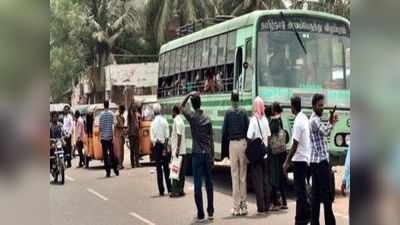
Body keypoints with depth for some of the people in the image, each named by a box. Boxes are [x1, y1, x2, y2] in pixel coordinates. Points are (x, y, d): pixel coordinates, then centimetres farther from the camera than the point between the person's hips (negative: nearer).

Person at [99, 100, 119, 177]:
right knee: (112, 154, 13)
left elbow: (100, 127, -6)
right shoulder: (111, 114, 0)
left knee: (105, 155, 0)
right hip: (110, 136, 3)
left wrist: (100, 135, 4)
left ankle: (108, 172, -3)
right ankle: (116, 169, 15)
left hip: (104, 137, -2)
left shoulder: (102, 114, -7)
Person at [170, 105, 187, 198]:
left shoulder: (177, 120, -13)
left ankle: (176, 191, -6)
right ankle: (180, 190, 14)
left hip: (178, 151, -9)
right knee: (181, 172, 10)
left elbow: (179, 135, -20)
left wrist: (177, 149, -23)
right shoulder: (180, 120, 16)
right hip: (182, 151, 9)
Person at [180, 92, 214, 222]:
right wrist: (212, 156, 12)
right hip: (207, 154, 4)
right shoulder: (207, 118, 2)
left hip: (197, 154, -4)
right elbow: (211, 139, 6)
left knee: (198, 185, -1)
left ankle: (201, 215, 0)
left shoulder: (191, 116, -8)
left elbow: (181, 107, 13)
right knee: (209, 183, 12)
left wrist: (188, 95, 9)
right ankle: (210, 212, 18)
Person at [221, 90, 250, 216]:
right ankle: (243, 206, 9)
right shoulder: (243, 112, 3)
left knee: (235, 176, 1)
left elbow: (224, 131, -1)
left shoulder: (228, 113, -1)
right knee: (243, 176, 7)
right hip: (243, 142, 2)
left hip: (232, 144, -1)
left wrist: (224, 149, 6)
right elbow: (248, 129, 0)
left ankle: (236, 207, 1)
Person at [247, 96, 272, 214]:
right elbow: (268, 136, 7)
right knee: (266, 179, 11)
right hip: (265, 154, 5)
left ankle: (261, 207, 1)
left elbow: (249, 138, -15)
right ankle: (267, 206, 16)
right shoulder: (265, 120, 3)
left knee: (258, 180, 0)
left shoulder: (253, 120, -13)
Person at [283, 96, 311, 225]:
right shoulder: (304, 118, 10)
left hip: (299, 159, -9)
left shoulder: (298, 122, -18)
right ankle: (306, 214, 21)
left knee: (300, 190, -3)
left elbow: (295, 145, -19)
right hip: (305, 158, 9)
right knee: (302, 189, 15)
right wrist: (289, 159, 21)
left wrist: (287, 162, -15)